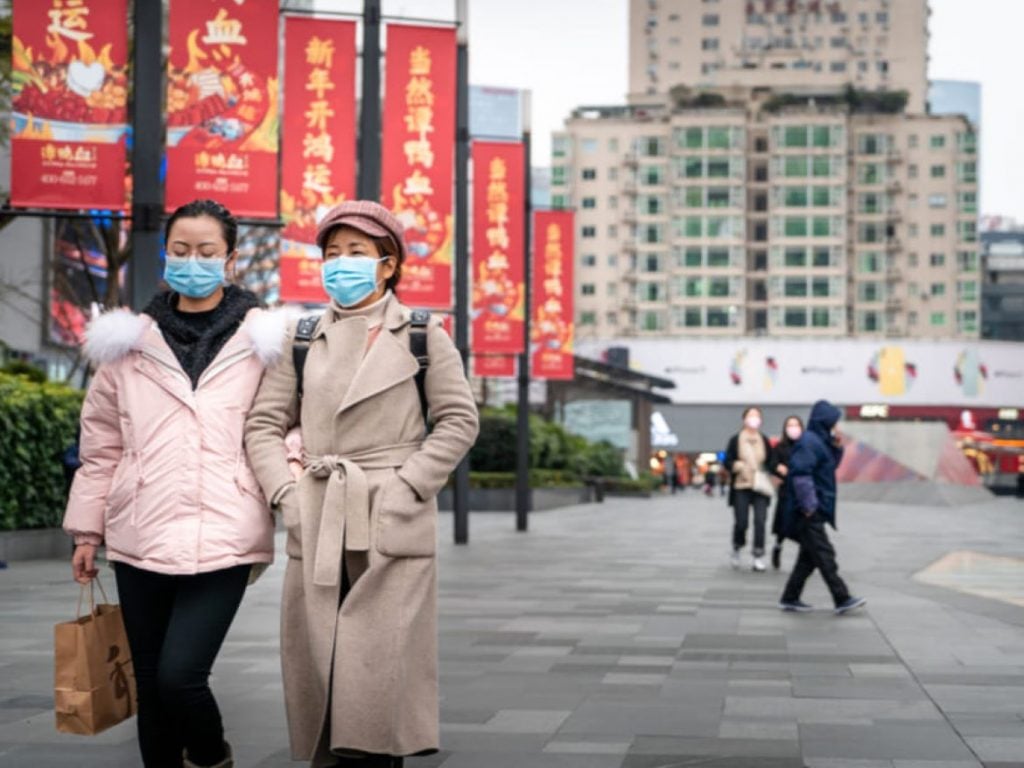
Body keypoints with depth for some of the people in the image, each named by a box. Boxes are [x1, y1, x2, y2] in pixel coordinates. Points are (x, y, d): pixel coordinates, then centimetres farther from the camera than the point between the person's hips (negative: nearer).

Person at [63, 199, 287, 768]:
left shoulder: (262, 339, 3)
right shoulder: (130, 341, 10)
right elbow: (102, 444, 14)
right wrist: (88, 529, 14)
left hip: (221, 537, -3)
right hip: (142, 536, 3)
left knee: (180, 676, -13)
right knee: (151, 686, 8)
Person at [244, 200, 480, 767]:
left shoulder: (423, 337, 3)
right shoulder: (301, 339, 10)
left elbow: (459, 420, 2)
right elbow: (264, 423, 10)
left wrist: (408, 487, -8)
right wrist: (283, 493, -3)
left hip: (392, 527, -3)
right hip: (317, 527, 3)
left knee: (380, 668, -5)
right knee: (318, 667, 4)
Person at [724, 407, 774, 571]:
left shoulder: (764, 441, 8)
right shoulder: (735, 440, 2)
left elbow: (771, 462, 13)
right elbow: (727, 461, 2)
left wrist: (767, 473, -7)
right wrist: (736, 465, -18)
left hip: (760, 488, 2)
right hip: (741, 488, -2)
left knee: (760, 521, -7)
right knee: (741, 522, -2)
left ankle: (759, 557, -2)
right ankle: (737, 548, 26)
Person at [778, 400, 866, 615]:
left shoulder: (820, 441, 16)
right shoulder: (809, 442, -15)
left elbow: (831, 466, 27)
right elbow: (800, 474, -23)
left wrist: (836, 447, 9)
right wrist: (808, 505, -22)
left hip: (816, 510, 10)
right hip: (809, 512, -10)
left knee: (809, 557, 12)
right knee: (824, 555, -8)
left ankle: (790, 598, 16)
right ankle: (842, 599, -7)